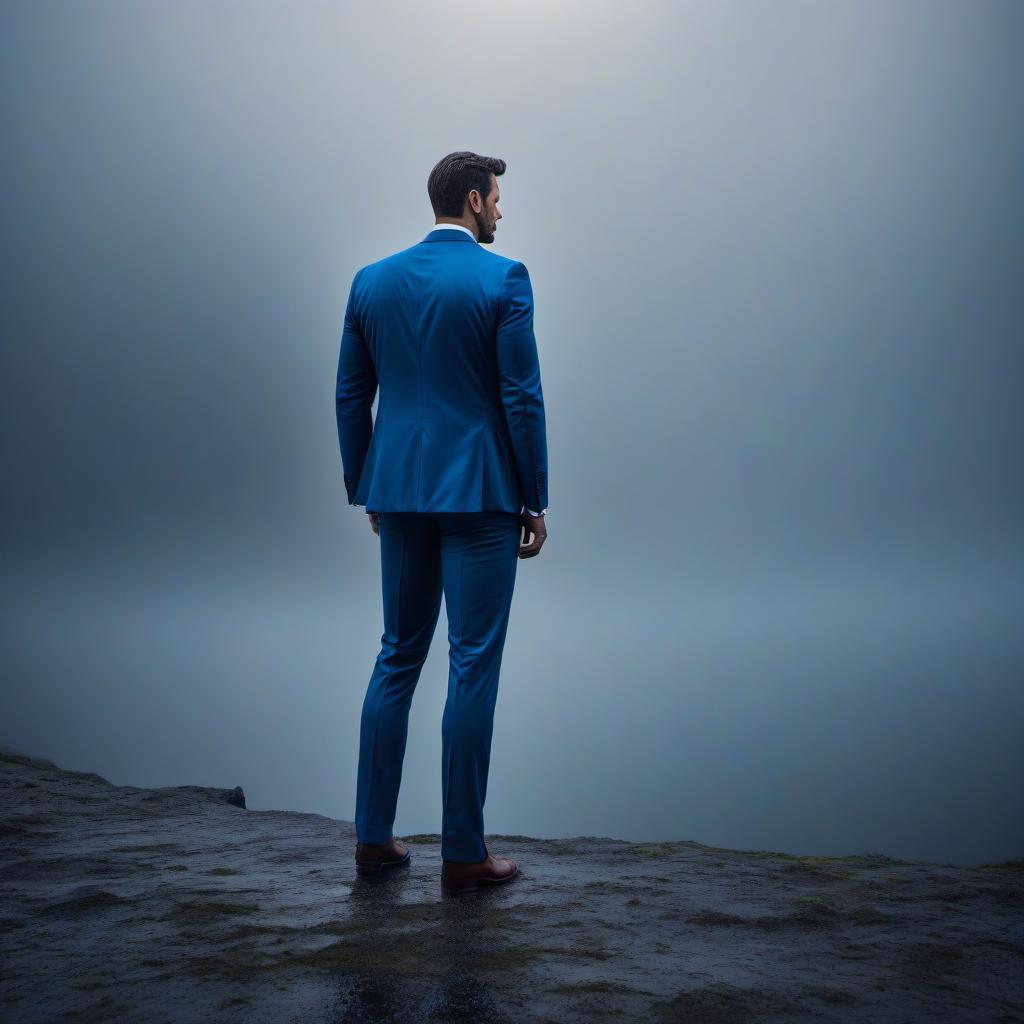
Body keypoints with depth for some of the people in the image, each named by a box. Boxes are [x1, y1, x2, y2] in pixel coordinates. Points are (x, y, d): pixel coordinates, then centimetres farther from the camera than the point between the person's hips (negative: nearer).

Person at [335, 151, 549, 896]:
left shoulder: (372, 280, 8)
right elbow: (522, 397, -11)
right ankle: (463, 854, 6)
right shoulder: (503, 278, -7)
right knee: (473, 667, 0)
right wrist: (535, 502, -4)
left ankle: (374, 836, 18)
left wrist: (365, 490, 18)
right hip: (480, 494, -5)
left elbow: (351, 396, 10)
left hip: (400, 492, 5)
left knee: (398, 658, 14)